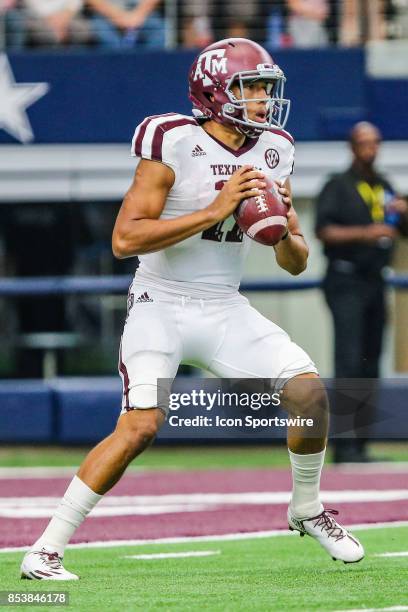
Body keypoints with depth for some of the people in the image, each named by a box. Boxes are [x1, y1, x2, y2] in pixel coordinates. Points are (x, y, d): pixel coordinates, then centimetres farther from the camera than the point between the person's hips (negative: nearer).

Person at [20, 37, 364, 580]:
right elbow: (125, 239, -22)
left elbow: (295, 264, 11)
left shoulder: (273, 153, 5)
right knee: (141, 426, -22)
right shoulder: (174, 143, -15)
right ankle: (46, 551, -15)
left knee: (311, 392, -8)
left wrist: (283, 232, -13)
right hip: (161, 306, -6)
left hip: (225, 310, 6)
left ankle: (307, 510, 18)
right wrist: (214, 211, -24)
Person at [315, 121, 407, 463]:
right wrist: (366, 233, -23)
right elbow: (324, 230, -13)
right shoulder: (338, 186, -2)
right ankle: (344, 445, -18)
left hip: (374, 283, 7)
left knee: (370, 364, 7)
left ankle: (360, 445, 12)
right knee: (349, 362, -15)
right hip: (346, 283, -7)